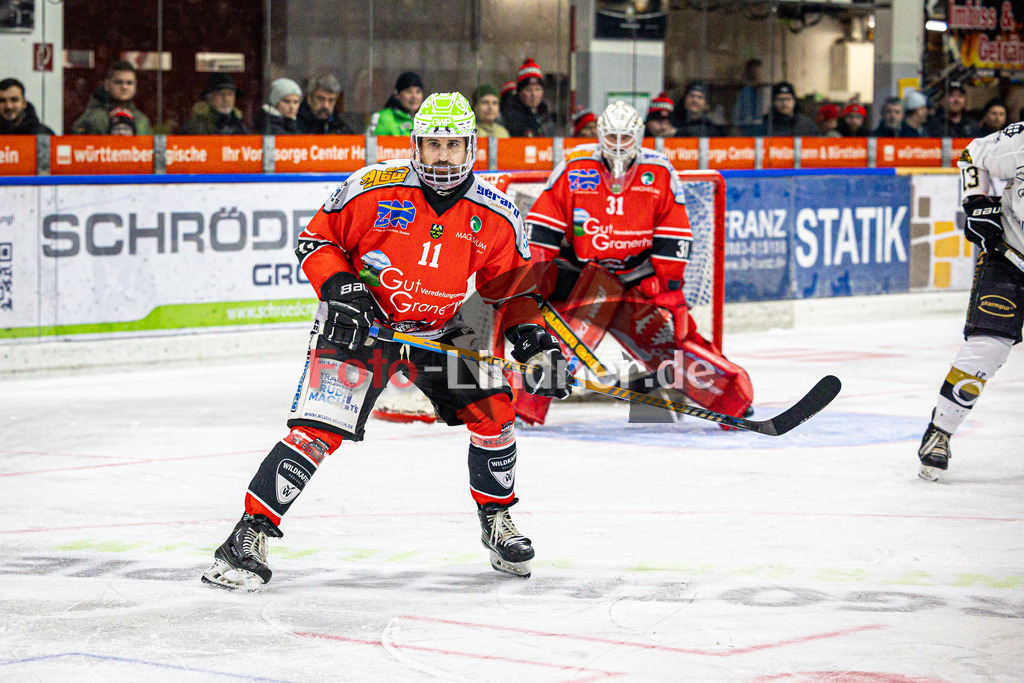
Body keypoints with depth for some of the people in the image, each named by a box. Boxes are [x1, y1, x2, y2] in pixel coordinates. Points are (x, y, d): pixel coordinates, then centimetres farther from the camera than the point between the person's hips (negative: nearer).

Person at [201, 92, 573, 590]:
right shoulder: (373, 187, -17)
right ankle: (251, 531, -13)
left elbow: (511, 289, 4)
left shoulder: (495, 216, -7)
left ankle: (497, 519, 16)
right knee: (319, 428, -17)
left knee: (493, 408, -7)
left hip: (439, 330, 4)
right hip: (358, 324, -4)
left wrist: (533, 340, -10)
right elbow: (315, 239, -5)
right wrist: (338, 287, -21)